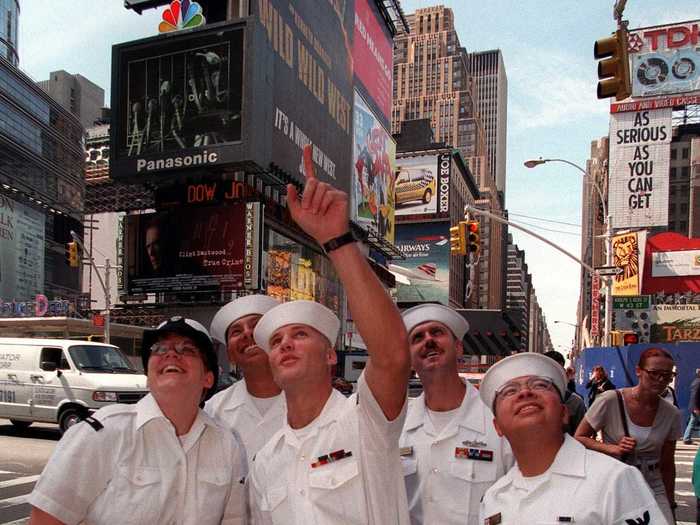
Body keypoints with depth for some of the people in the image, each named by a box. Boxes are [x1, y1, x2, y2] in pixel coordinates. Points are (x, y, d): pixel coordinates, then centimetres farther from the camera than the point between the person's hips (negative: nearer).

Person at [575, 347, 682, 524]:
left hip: (653, 491, 3)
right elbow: (578, 438, -8)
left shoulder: (672, 415, -1)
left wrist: (669, 505, 12)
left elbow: (667, 465, 10)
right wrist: (613, 448, -21)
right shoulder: (610, 401, -14)